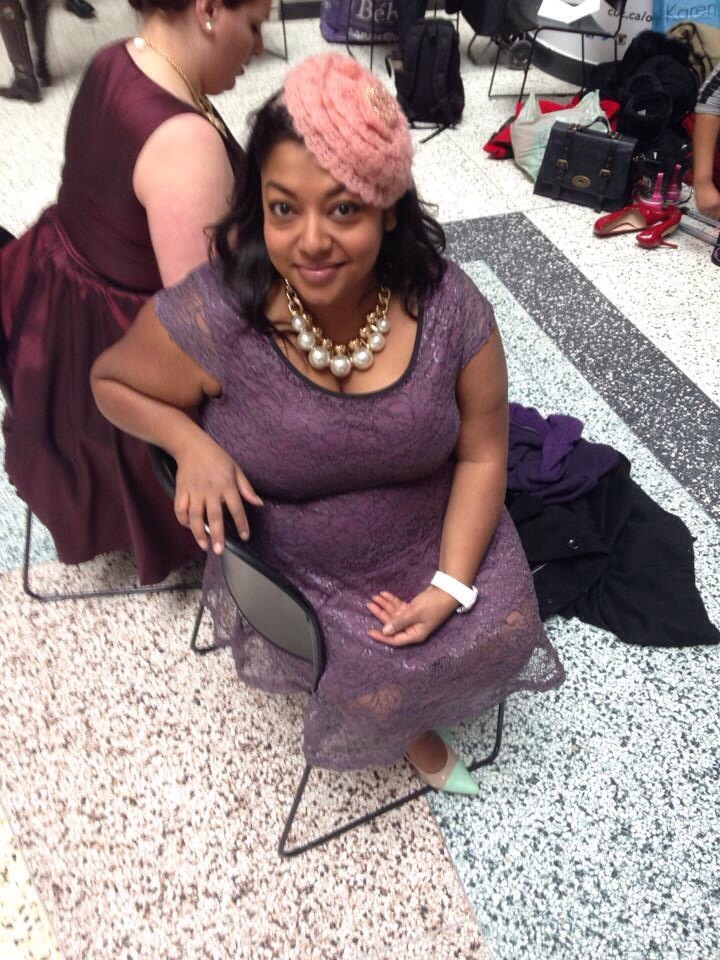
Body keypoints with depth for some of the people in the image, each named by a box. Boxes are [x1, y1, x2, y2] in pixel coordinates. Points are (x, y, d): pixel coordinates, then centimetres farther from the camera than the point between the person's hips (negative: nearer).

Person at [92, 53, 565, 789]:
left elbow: (481, 453, -8)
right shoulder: (210, 317, -24)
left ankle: (407, 697, 25)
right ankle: (410, 729, 23)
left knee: (503, 631, -10)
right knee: (382, 689, -16)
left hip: (432, 543, 3)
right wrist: (190, 441, -24)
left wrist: (449, 587, -16)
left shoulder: (449, 308, -18)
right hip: (290, 568, -2)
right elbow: (112, 380, -4)